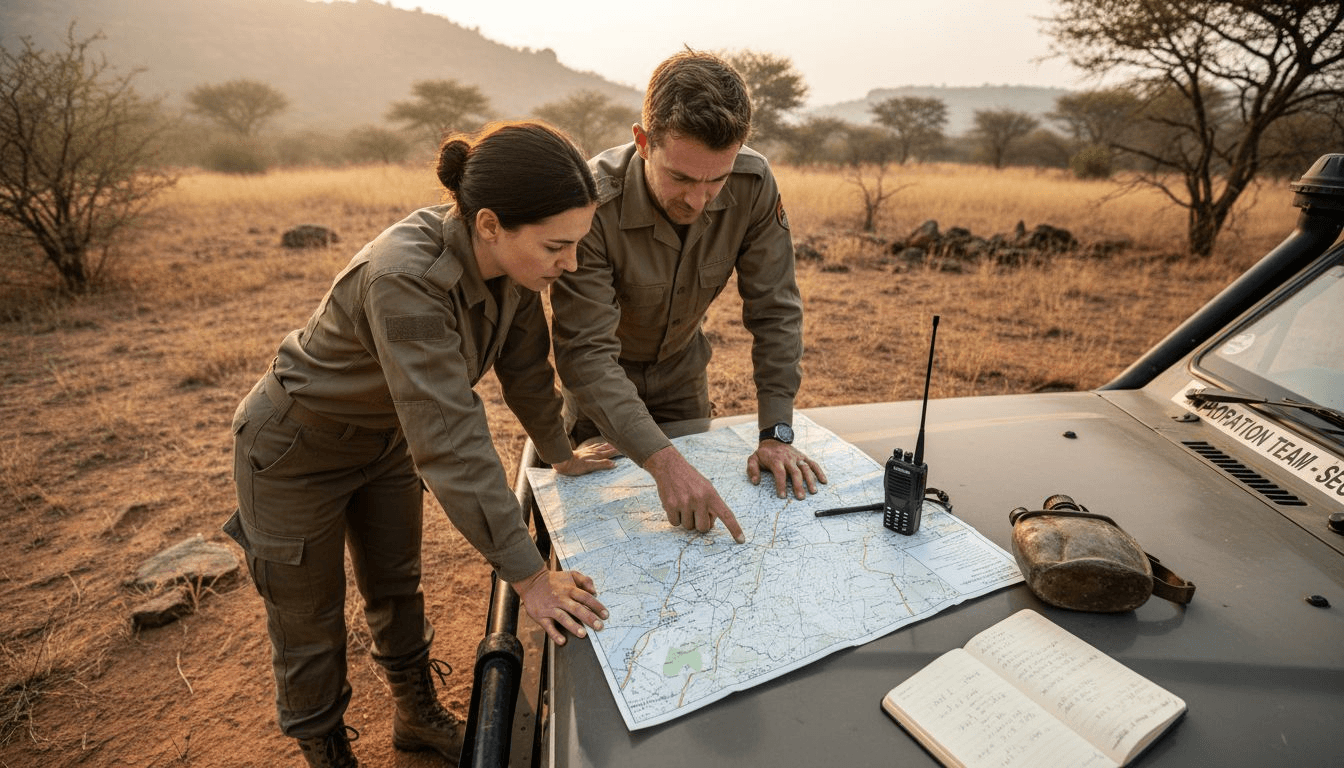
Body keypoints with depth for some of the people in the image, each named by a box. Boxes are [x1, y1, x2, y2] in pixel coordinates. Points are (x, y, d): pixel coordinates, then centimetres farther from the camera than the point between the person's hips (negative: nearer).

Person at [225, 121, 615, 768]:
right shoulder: (405, 278, -41)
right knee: (309, 622, 14)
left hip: (383, 438, 7)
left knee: (396, 587, 22)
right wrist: (529, 577, -34)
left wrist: (560, 454, 7)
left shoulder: (507, 256, -18)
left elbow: (524, 364, -4)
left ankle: (418, 714, 46)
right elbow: (450, 442, -41)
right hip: (297, 451, -6)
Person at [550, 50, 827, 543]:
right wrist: (663, 461, -48)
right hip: (600, 375, -3)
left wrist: (776, 433, -22)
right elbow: (586, 354, -37)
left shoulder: (754, 185, -25)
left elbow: (776, 311, -17)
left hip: (681, 367, 3)